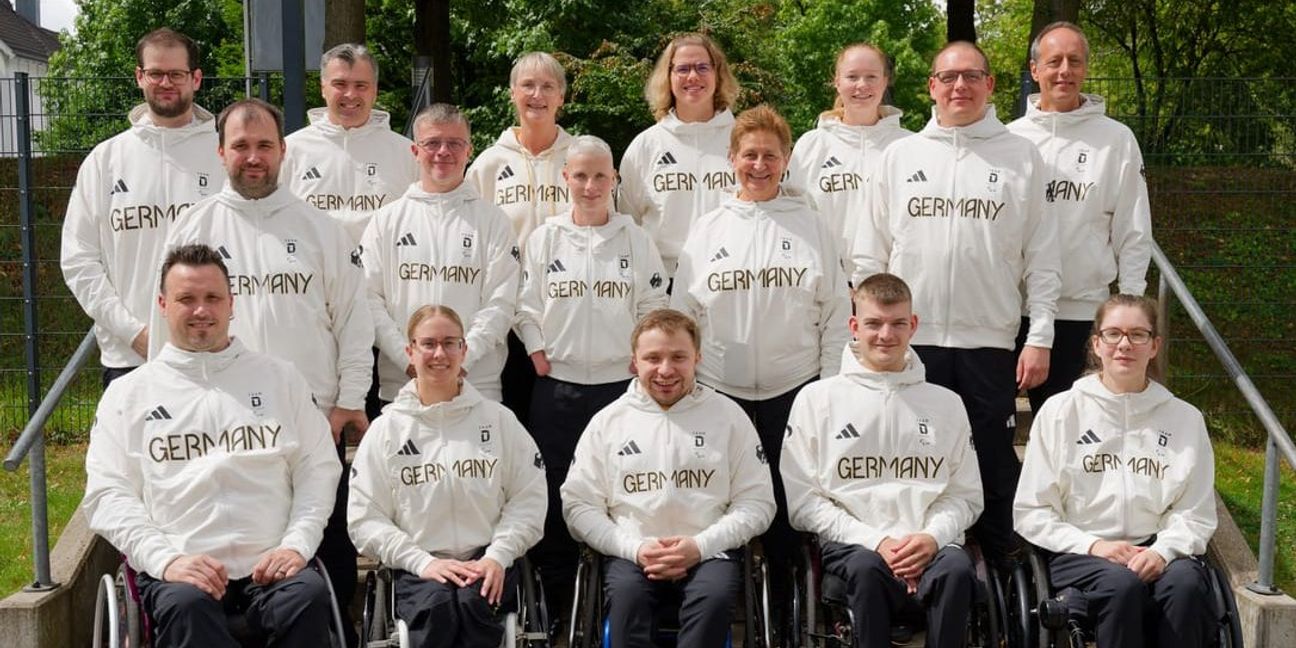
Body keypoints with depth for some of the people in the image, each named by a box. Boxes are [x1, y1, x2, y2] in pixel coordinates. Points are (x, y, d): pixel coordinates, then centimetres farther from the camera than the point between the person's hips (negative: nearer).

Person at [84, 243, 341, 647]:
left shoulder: (280, 378, 17)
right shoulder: (127, 394, 14)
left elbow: (318, 469, 12)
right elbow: (107, 494, 5)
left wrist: (297, 545, -4)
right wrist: (166, 560, -10)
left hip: (269, 565, 1)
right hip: (178, 570, -1)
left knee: (310, 595, -31)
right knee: (185, 606, -35)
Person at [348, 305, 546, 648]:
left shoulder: (498, 420, 12)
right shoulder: (385, 429, 10)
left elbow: (528, 500, 8)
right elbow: (364, 519, 4)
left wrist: (497, 556, -7)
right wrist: (423, 562, -8)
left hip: (487, 564, 0)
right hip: (418, 569, 0)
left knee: (473, 603, -32)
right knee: (436, 604, -33)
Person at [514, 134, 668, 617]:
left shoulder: (635, 239, 4)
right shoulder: (545, 238, 5)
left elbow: (653, 306, 6)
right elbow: (526, 305, 6)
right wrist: (536, 351, -4)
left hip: (620, 381, 0)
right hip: (557, 382, 1)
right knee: (554, 488, 5)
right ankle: (554, 600, 16)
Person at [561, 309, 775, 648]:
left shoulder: (727, 415, 9)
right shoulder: (608, 421, 10)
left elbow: (756, 502, 7)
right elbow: (578, 504, 7)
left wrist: (701, 545, -9)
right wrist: (634, 548, -9)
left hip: (708, 550, 0)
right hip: (631, 551, 0)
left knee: (716, 595, -33)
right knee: (626, 595, -32)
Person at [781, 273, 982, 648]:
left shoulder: (946, 403, 19)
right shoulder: (817, 399, 11)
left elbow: (965, 495, 16)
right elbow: (802, 500, 4)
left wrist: (933, 537, -7)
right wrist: (875, 541, -8)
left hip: (930, 545, 2)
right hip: (852, 543, -1)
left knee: (956, 569, -32)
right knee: (866, 568, -36)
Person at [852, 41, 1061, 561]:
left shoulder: (1021, 158, 4)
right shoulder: (899, 156, 6)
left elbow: (1041, 258, 3)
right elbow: (871, 254, 8)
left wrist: (1039, 337, -3)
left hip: (990, 342, -1)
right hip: (911, 341, 1)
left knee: (995, 465, 7)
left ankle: (1007, 571, 20)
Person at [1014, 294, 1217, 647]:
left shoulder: (1184, 418, 13)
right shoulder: (1060, 411, 8)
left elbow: (1195, 513, 9)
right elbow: (1031, 512, 5)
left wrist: (1163, 550, -12)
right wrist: (1092, 545, -10)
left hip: (1154, 550, 2)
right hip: (1078, 553, -1)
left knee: (1186, 583, -32)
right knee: (1123, 584, -34)